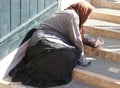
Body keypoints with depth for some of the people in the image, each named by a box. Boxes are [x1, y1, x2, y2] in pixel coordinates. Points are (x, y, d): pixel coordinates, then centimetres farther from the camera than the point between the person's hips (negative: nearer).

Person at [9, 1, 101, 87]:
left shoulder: (68, 13, 24)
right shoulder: (73, 15, -6)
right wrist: (83, 60, 2)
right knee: (70, 56, -27)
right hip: (44, 42, -11)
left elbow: (77, 36, 35)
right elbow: (76, 40, -6)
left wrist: (91, 43, 34)